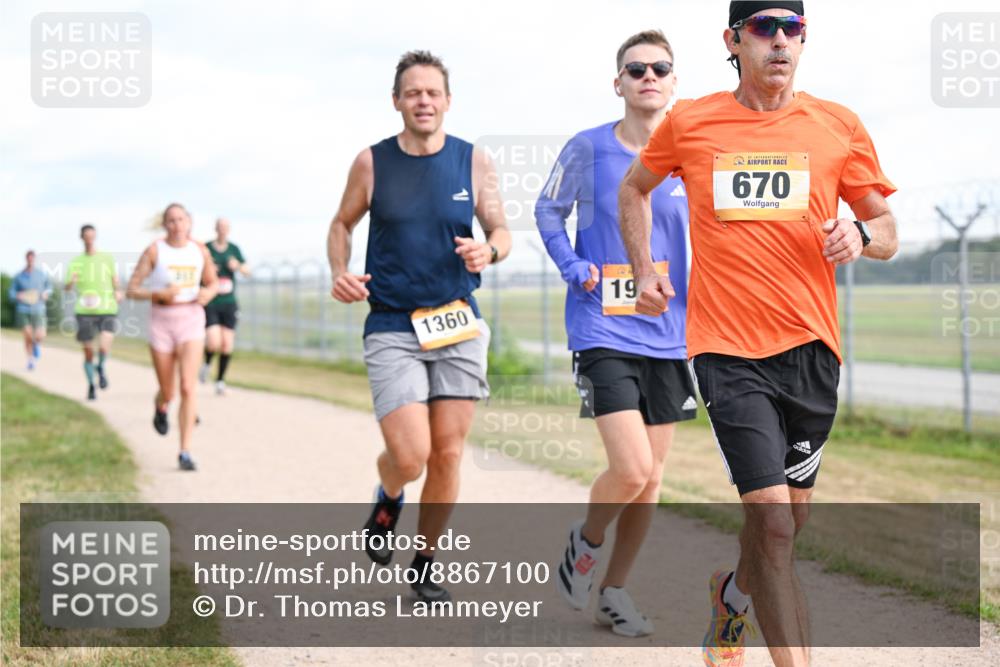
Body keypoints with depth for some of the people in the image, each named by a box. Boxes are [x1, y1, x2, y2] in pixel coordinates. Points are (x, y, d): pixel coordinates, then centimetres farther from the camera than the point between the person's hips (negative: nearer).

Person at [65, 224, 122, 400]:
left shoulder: (107, 258, 8)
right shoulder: (76, 262, 6)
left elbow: (116, 282, 14)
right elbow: (67, 288, -4)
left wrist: (117, 293, -8)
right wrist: (71, 282, -27)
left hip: (107, 311, 0)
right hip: (85, 312, 1)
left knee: (104, 348, -20)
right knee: (88, 353, 4)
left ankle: (101, 367, 12)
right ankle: (91, 385, 25)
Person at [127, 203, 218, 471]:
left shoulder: (200, 251, 2)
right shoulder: (154, 251, -5)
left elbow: (213, 282, 18)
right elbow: (132, 290, -5)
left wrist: (208, 292, -6)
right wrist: (159, 294, -22)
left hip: (191, 320, 1)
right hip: (161, 321, -1)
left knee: (188, 387, -14)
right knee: (167, 392, 9)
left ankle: (185, 452, -10)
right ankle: (160, 409, 48)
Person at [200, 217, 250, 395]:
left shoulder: (234, 249, 6)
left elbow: (247, 271, 8)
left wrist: (238, 266, -13)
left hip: (229, 303, 3)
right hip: (210, 304, -3)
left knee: (227, 344, -2)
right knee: (214, 343, -16)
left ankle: (220, 380, 15)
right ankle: (207, 364, 18)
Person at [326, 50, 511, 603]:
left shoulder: (473, 163, 2)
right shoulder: (371, 163, 0)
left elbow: (501, 231, 9)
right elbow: (342, 224, 13)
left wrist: (488, 251, -15)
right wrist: (340, 273, -6)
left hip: (458, 327, 2)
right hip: (391, 329, -2)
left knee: (447, 455, 2)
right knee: (409, 457, -13)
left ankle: (424, 571, 21)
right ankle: (386, 500, 25)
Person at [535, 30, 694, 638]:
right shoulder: (588, 148, -5)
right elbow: (549, 210, 11)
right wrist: (573, 267, -4)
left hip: (668, 335, 4)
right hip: (603, 332, -4)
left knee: (652, 476, 9)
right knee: (632, 470, -15)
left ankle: (615, 592, 27)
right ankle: (585, 542, 17)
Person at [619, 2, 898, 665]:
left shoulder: (839, 126, 4)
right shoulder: (688, 123, 3)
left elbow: (888, 231, 11)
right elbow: (635, 188, 22)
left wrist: (861, 234, -11)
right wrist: (644, 270, 11)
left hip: (810, 344, 3)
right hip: (727, 347, -2)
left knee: (788, 517, 13)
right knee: (773, 518, -13)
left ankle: (731, 595, 44)